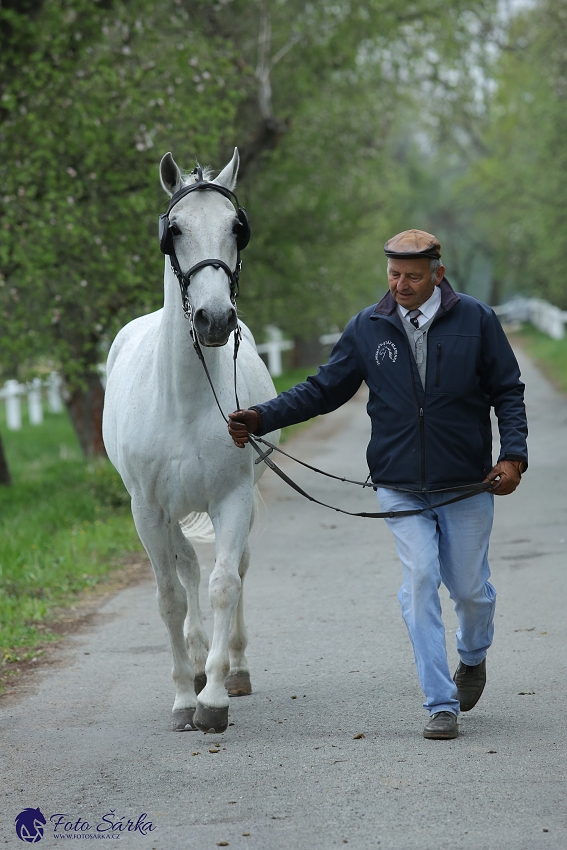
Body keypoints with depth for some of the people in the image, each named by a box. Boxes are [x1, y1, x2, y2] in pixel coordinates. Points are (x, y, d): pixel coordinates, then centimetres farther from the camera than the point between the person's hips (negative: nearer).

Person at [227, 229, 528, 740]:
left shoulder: (476, 321, -3)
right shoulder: (367, 329, 1)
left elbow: (508, 392, 1)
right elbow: (324, 390, 6)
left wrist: (513, 454, -11)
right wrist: (262, 419, -4)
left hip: (466, 486, -1)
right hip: (400, 487, 1)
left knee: (469, 587, 7)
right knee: (420, 579, -12)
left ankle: (473, 656, 42)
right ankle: (441, 704, -7)